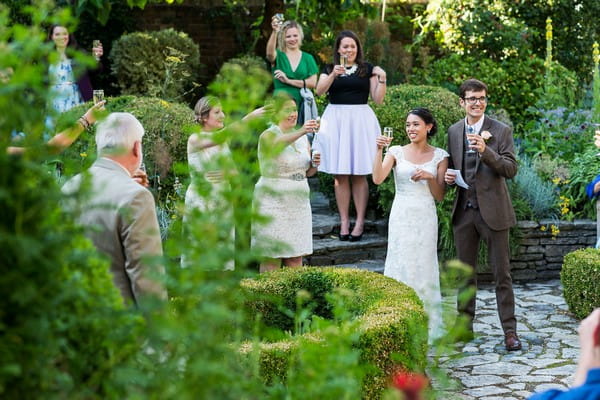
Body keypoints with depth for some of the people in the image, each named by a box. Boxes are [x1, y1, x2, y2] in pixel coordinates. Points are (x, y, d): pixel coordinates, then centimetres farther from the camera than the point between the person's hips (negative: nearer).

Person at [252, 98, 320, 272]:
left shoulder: (302, 137, 12)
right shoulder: (268, 135, -8)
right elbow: (278, 143, -34)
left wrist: (315, 163, -5)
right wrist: (301, 132, -50)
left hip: (299, 202, 6)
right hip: (273, 203, -6)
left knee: (296, 257, 8)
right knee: (271, 257, -5)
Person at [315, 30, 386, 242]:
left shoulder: (367, 69, 8)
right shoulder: (329, 69, 10)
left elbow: (378, 99, 5)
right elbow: (319, 91, -7)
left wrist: (382, 79, -8)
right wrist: (333, 75, -21)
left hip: (360, 120, -1)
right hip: (335, 120, 1)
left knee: (359, 174, 0)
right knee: (340, 175, 1)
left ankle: (360, 222, 4)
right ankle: (344, 222, 6)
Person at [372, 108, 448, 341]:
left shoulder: (439, 156, 5)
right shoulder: (396, 152, 3)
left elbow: (440, 196, 4)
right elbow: (378, 179, -12)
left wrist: (430, 177, -13)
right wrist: (379, 150, -19)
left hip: (425, 218, 0)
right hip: (401, 216, 0)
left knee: (424, 268, 4)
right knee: (401, 268, 1)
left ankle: (427, 328, 13)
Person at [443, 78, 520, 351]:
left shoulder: (501, 131, -4)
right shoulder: (453, 131, 9)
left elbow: (511, 169, -11)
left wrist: (485, 150, -25)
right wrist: (448, 175, -3)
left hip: (492, 210, -4)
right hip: (464, 211, 4)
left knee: (501, 272, 0)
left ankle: (509, 330, 6)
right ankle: (465, 326, 22)